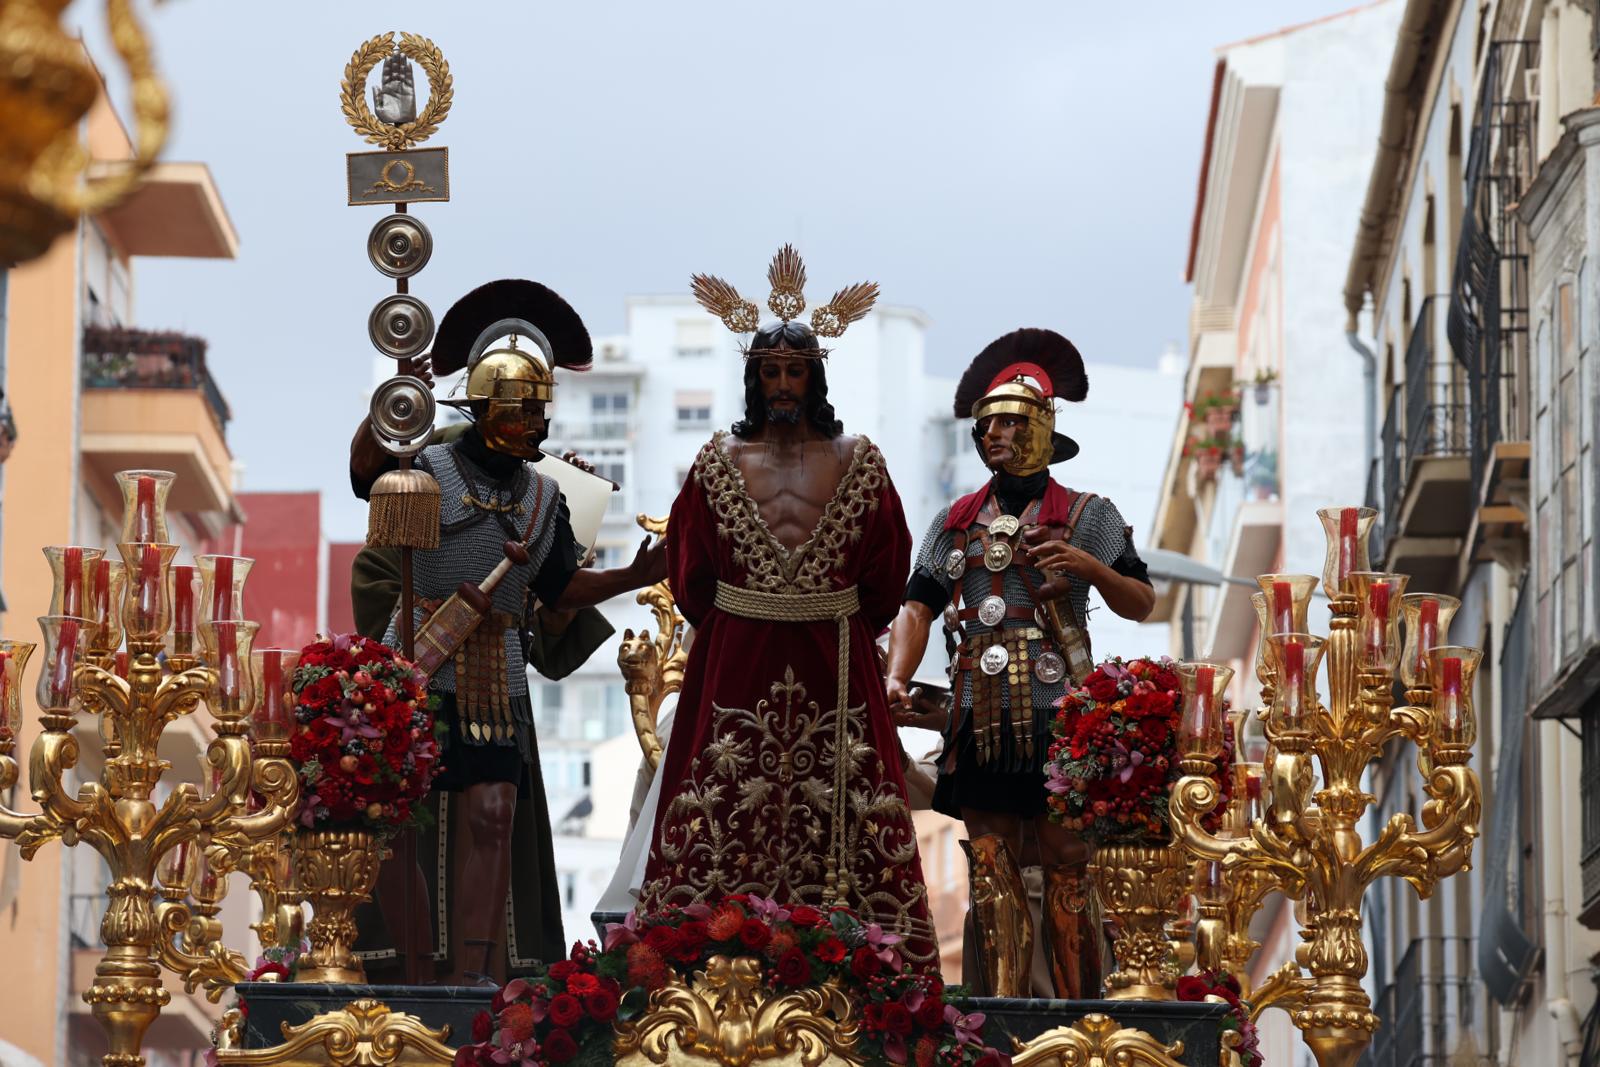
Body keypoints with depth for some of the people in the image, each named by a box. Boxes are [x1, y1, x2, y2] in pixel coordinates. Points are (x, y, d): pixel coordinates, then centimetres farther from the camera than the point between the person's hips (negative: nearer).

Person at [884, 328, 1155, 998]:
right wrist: (897, 678, -8)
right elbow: (918, 606, 10)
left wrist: (1087, 566, -17)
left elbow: (1141, 605, 1)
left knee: (1066, 868, -5)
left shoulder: (1086, 516, 6)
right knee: (991, 868, 1)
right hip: (980, 719, 4)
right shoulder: (958, 522, 17)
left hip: (1057, 717, -4)